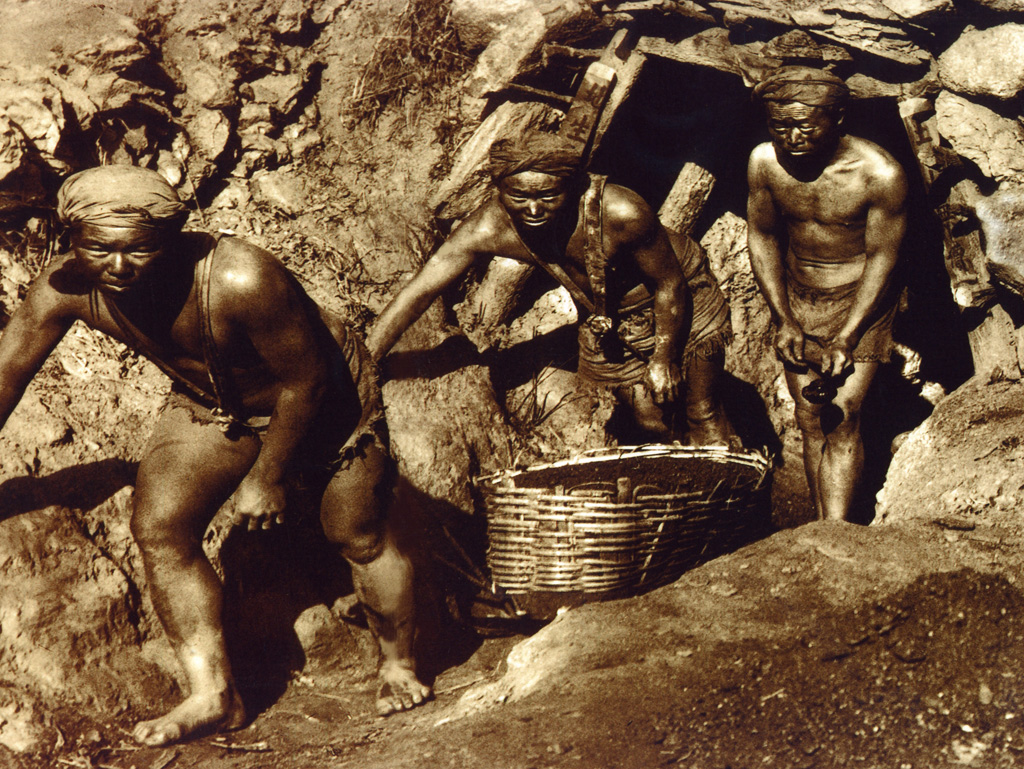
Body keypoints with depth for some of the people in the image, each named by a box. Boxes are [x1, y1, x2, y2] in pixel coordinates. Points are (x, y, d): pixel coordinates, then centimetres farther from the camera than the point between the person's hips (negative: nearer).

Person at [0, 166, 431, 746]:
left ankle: (400, 667, 29)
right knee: (158, 527, -11)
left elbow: (305, 382, -27)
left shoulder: (243, 280, -40)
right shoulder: (65, 290, -24)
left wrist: (268, 477, -17)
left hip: (327, 401, -5)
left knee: (360, 538, 4)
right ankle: (213, 695, -3)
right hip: (209, 407, 5)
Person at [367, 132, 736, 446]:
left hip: (683, 301, -3)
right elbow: (416, 294, -28)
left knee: (703, 417, 6)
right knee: (653, 422, 12)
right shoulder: (490, 228, -30)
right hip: (605, 320, 3)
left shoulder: (622, 214, -39)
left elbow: (670, 284, -22)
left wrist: (664, 357, -13)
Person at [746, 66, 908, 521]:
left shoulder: (879, 173, -22)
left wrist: (845, 339, -20)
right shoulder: (765, 163, -11)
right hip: (797, 299, 4)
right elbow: (762, 237, 3)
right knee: (810, 421, 3)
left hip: (859, 300, -4)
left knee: (841, 419, -15)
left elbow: (880, 257, -15)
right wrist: (784, 321, -3)